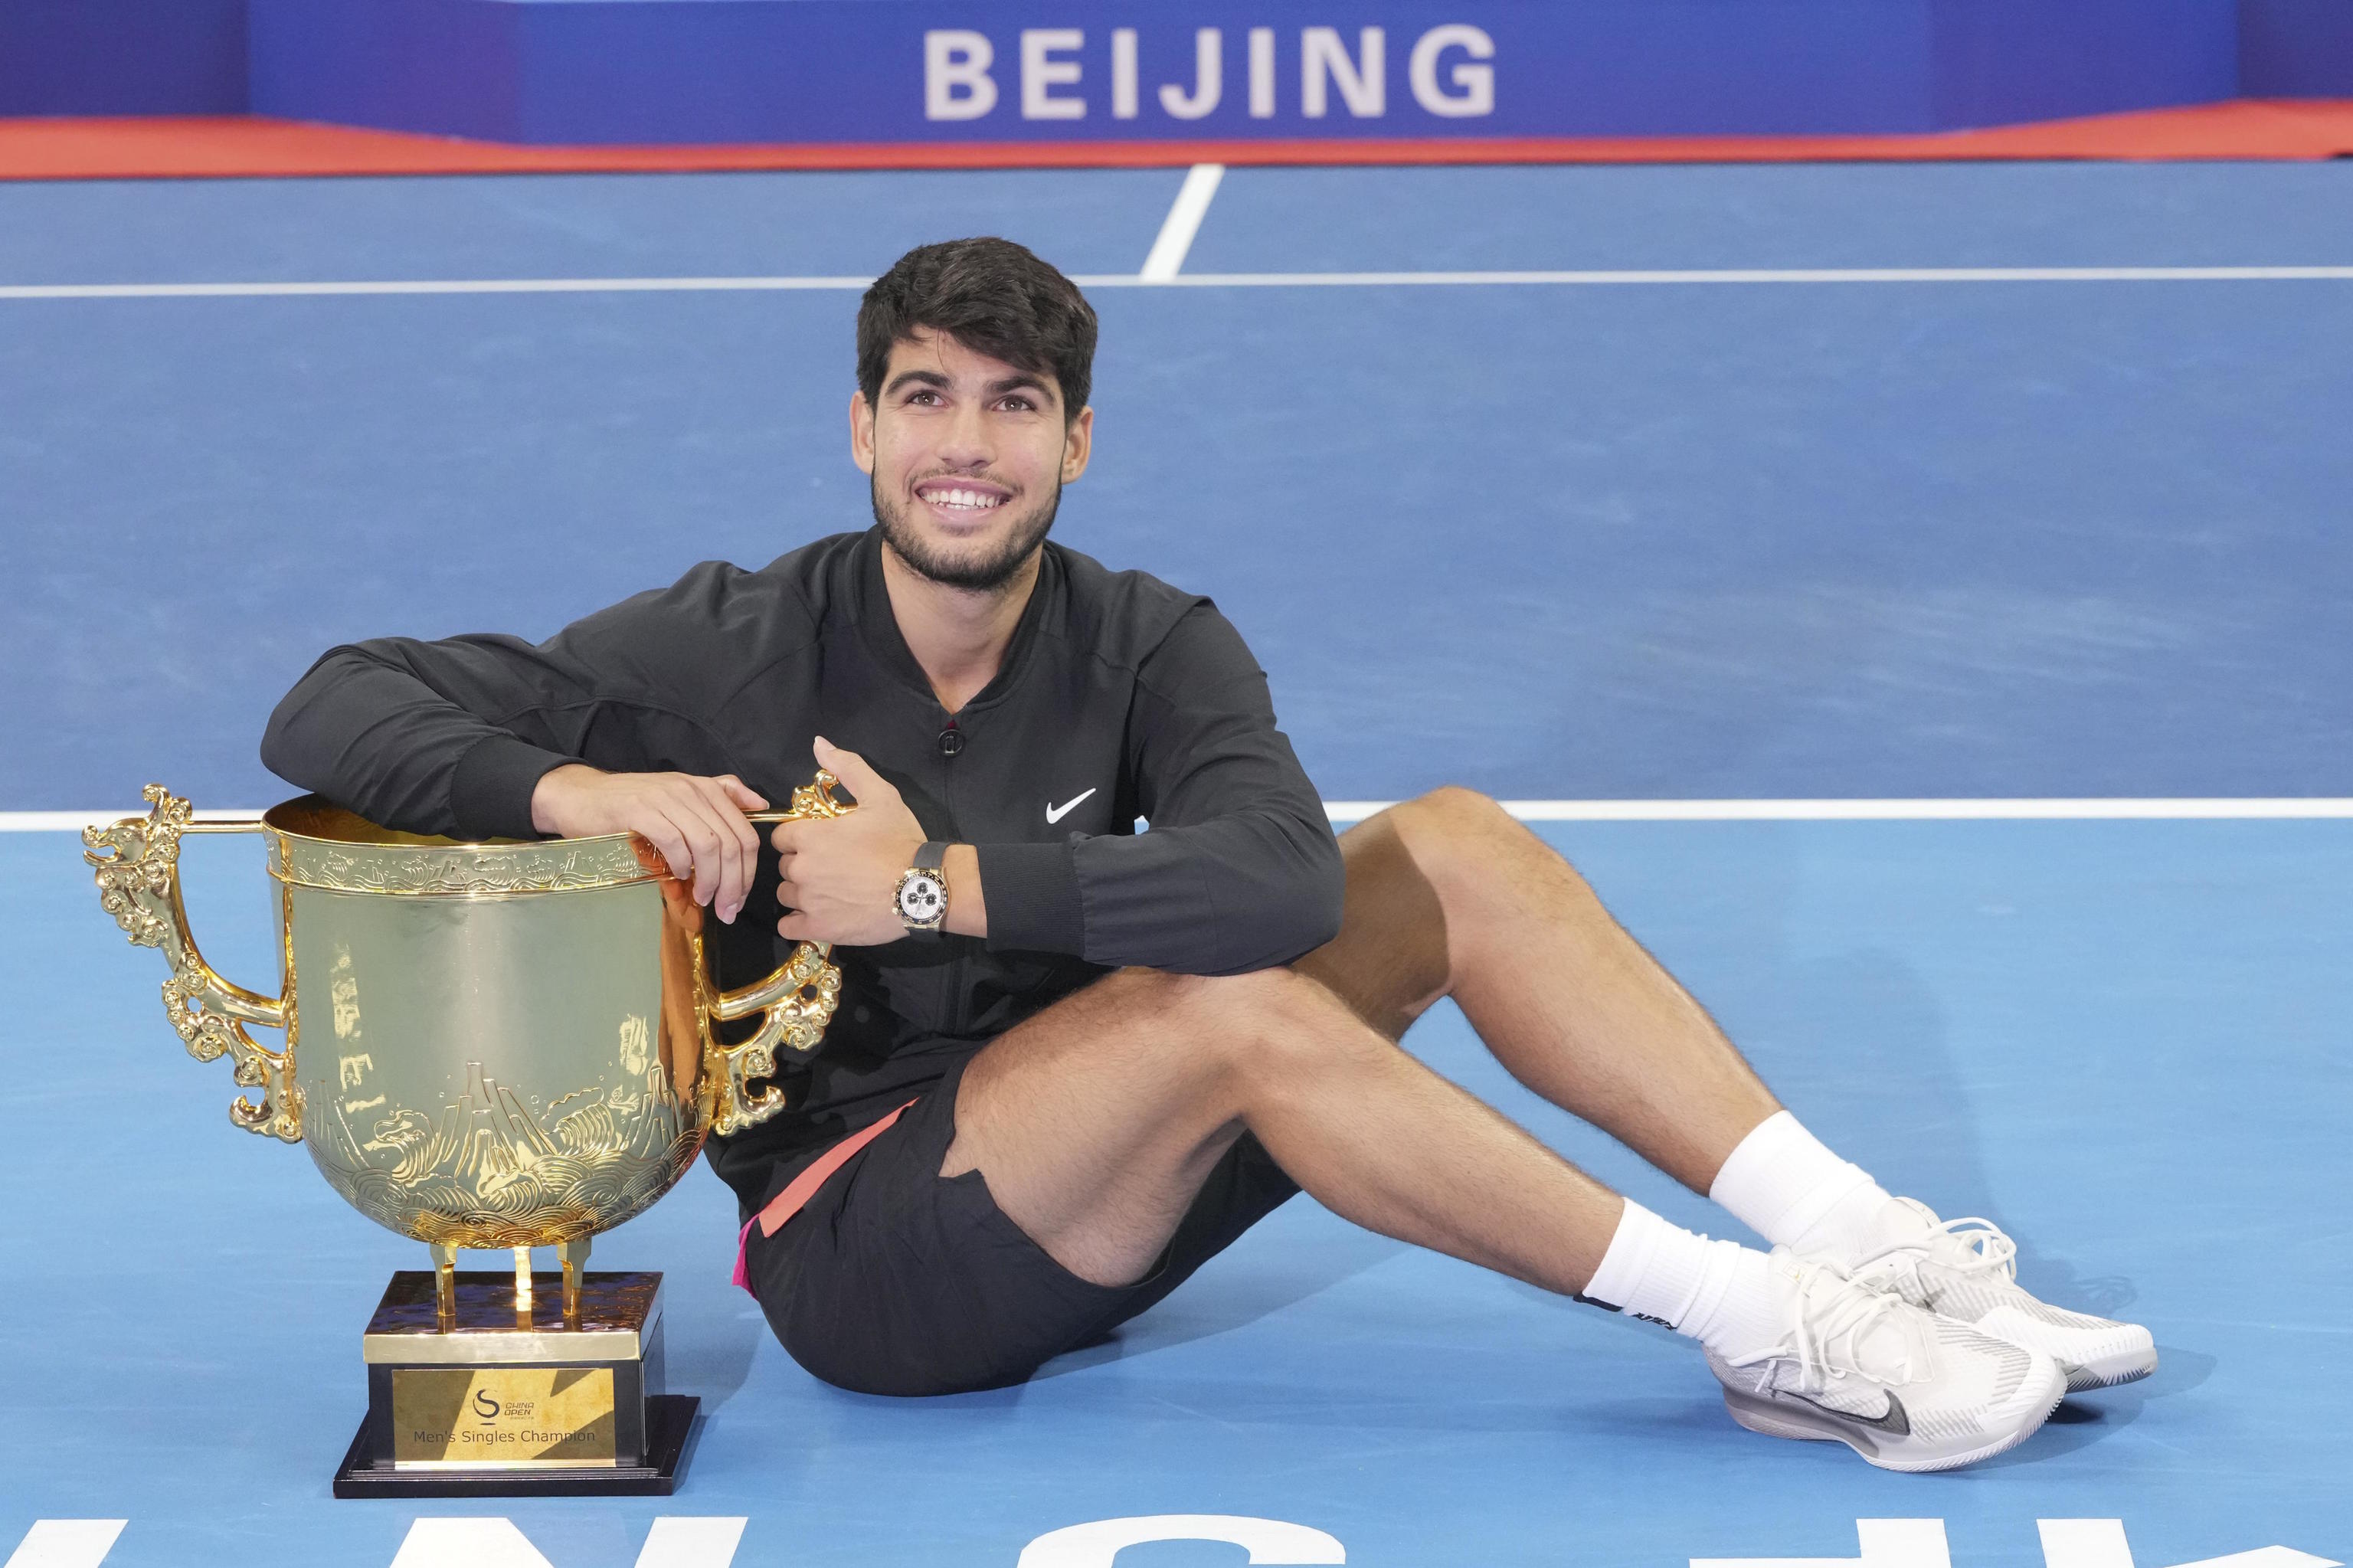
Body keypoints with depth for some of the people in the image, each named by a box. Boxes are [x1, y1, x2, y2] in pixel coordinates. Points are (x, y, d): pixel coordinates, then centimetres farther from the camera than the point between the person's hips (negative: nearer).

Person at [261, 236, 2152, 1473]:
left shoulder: (1146, 644, -3)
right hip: (859, 1252, -5)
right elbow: (329, 711, -12)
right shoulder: (735, 651, -10)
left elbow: (1281, 874, -24)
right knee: (1225, 999, -31)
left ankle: (1857, 1238, -17)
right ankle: (1756, 1326, -28)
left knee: (1458, 848, -9)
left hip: (1104, 1194, 5)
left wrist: (935, 887, -28)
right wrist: (576, 789, -29)